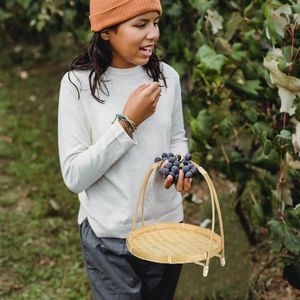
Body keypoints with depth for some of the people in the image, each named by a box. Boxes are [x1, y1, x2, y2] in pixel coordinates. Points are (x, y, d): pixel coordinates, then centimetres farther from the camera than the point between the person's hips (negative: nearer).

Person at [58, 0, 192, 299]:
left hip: (167, 225, 5)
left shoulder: (167, 77, -3)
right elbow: (74, 176, -17)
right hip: (108, 239, -4)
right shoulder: (78, 83, -15)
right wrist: (128, 121, -22)